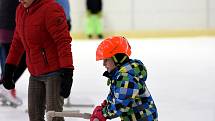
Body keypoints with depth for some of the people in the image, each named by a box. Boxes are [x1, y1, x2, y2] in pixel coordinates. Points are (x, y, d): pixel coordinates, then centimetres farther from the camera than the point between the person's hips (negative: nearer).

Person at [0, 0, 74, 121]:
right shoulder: (21, 10, 7)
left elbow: (63, 41, -21)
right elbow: (17, 42, 18)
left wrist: (67, 73, -26)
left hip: (54, 71, -8)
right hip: (35, 74, 8)